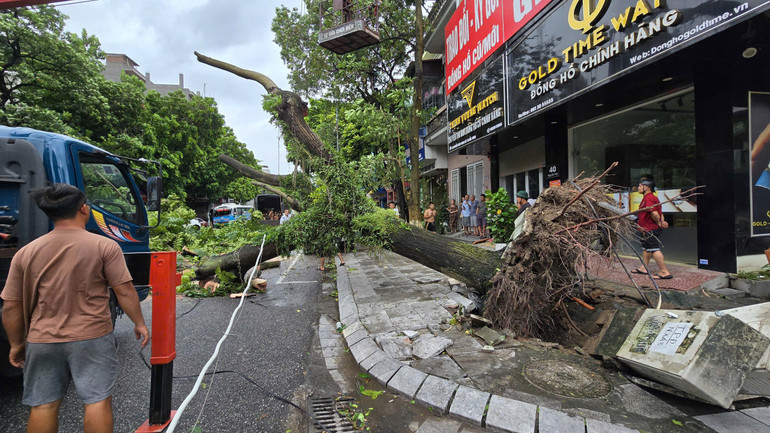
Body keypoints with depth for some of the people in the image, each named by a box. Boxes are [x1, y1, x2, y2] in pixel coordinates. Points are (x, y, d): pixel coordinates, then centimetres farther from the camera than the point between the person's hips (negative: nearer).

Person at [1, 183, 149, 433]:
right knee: (97, 401, 4)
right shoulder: (104, 246, -11)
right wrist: (139, 323, 1)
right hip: (92, 338, -4)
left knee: (43, 405, 17)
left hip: (41, 341, 4)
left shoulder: (25, 253, 1)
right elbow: (124, 291, -11)